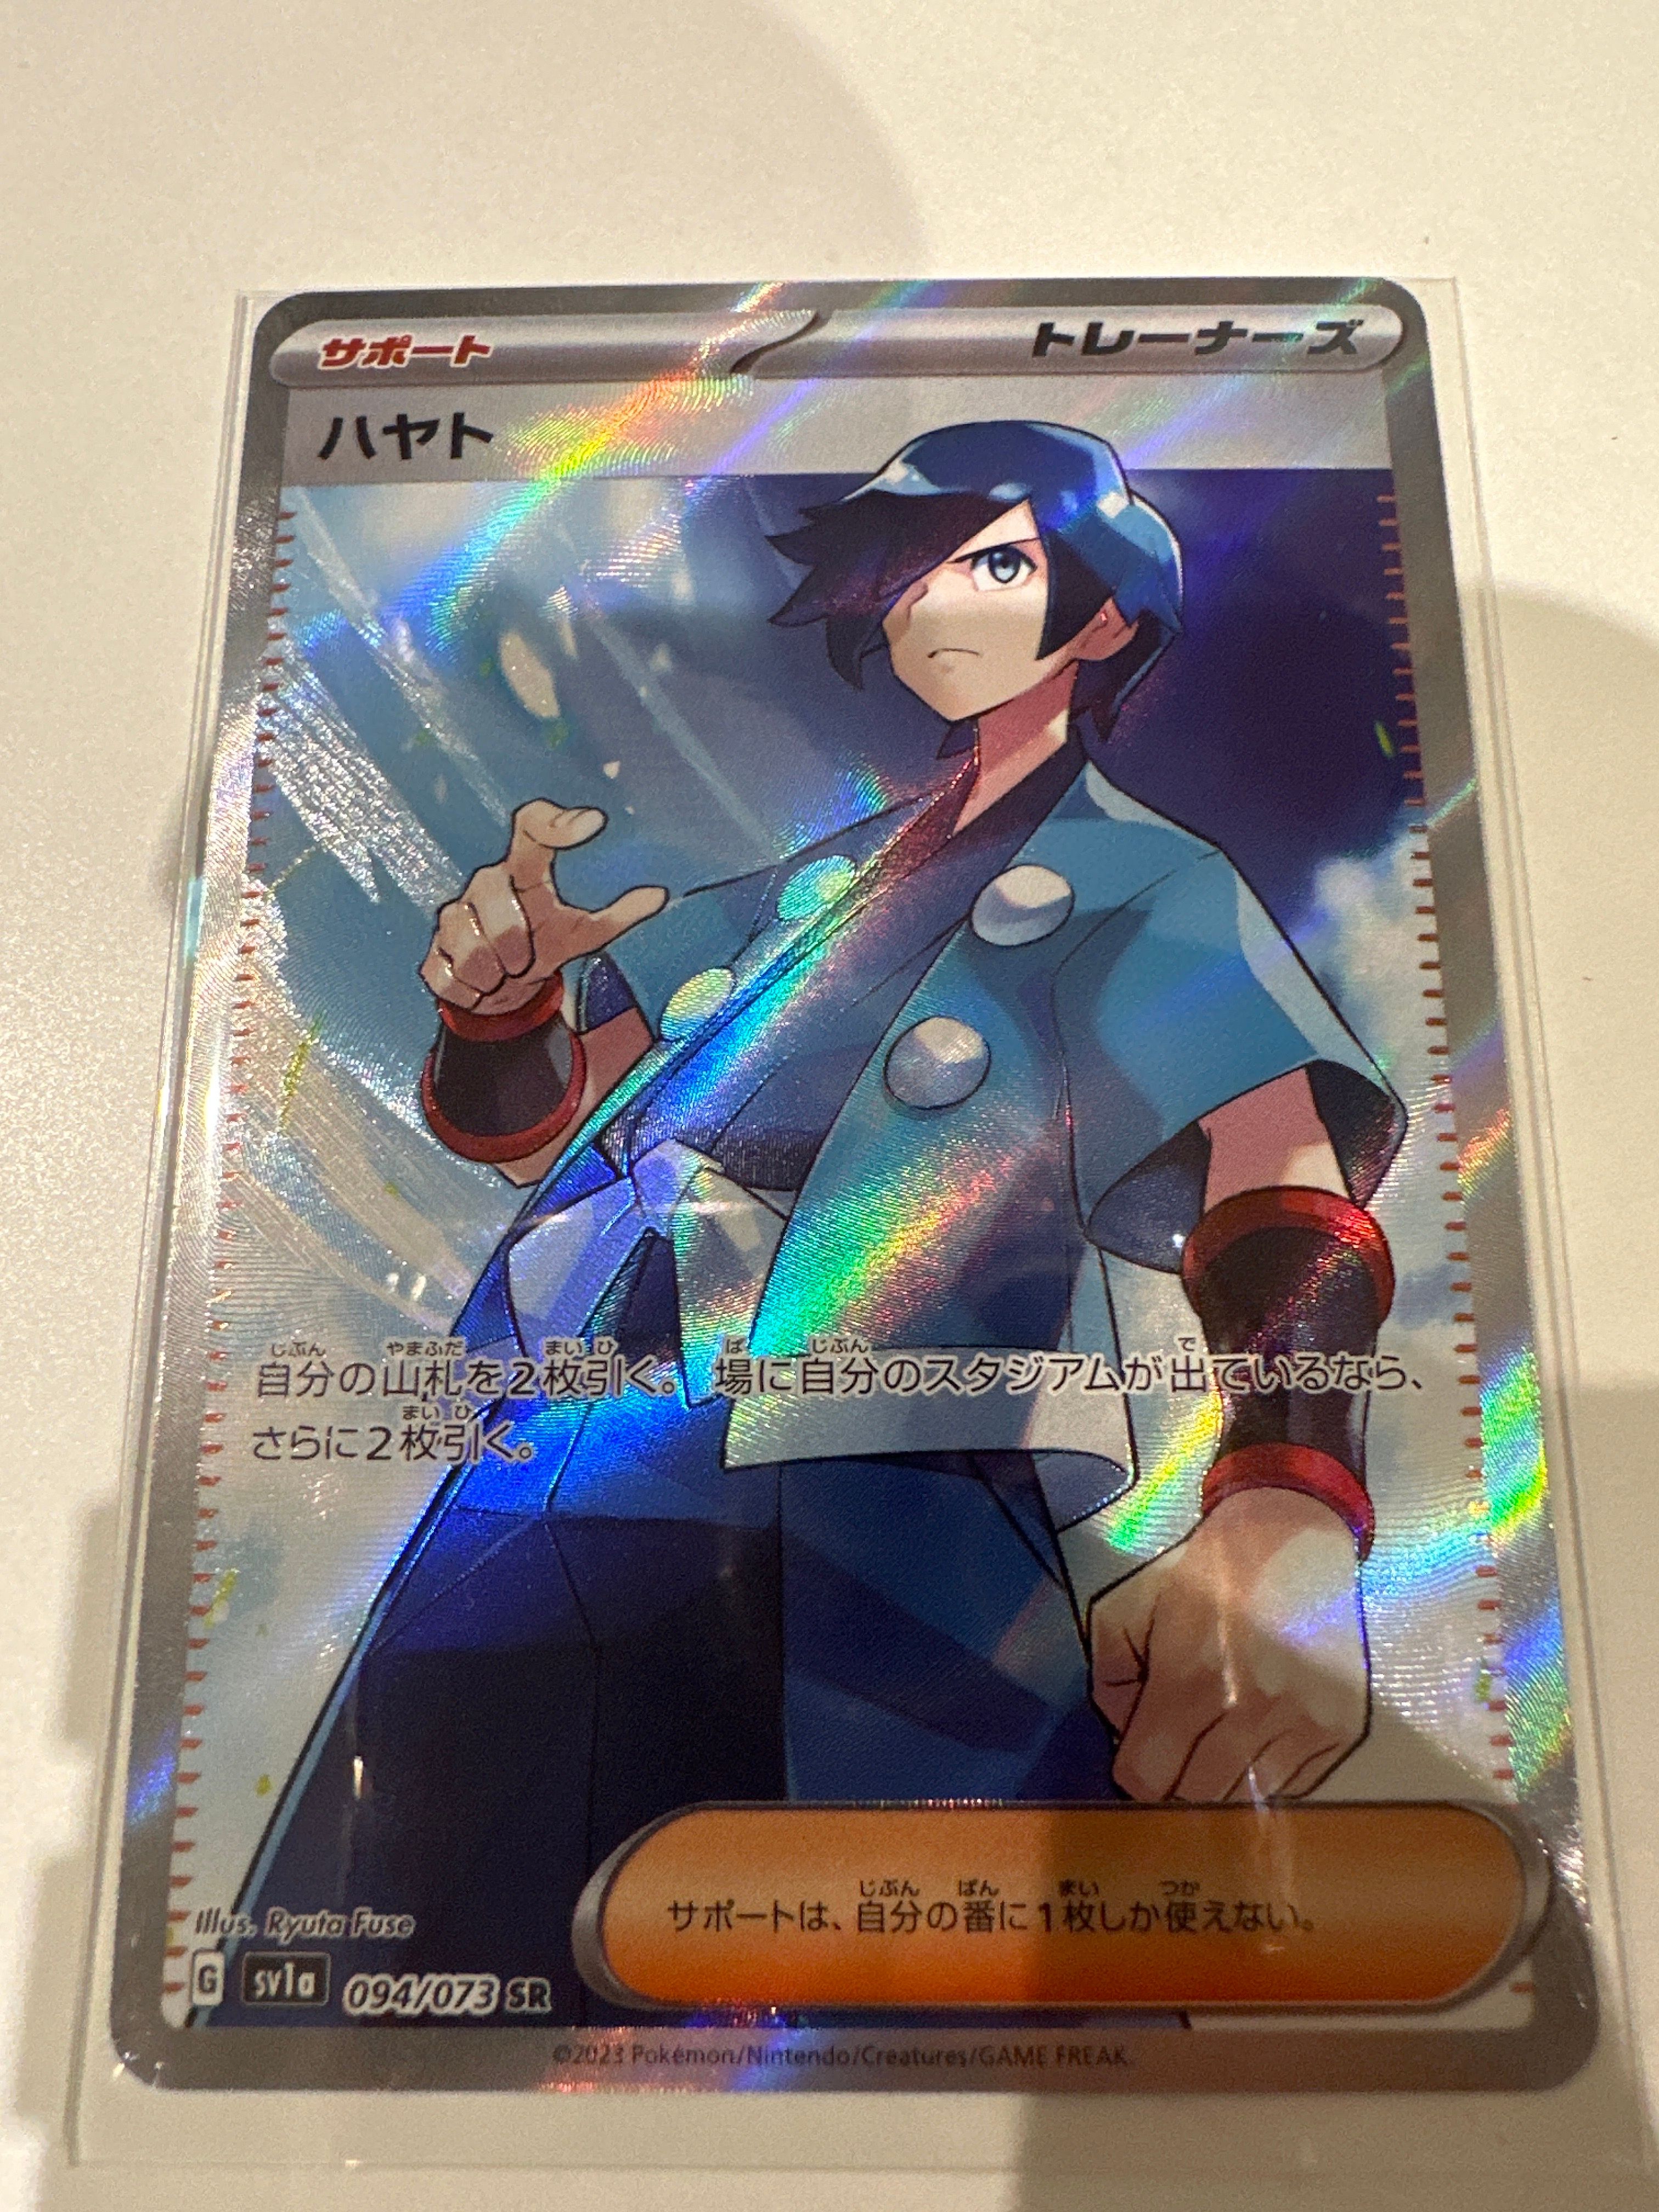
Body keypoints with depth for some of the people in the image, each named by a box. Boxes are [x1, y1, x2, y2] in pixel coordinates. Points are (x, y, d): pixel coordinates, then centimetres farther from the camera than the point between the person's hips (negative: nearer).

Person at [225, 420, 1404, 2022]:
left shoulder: (1148, 886, 7)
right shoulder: (825, 878, 21)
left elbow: (1282, 1186, -12)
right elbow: (517, 1122, 23)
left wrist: (1287, 1512, -31)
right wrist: (497, 994, 0)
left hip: (852, 1534, -4)